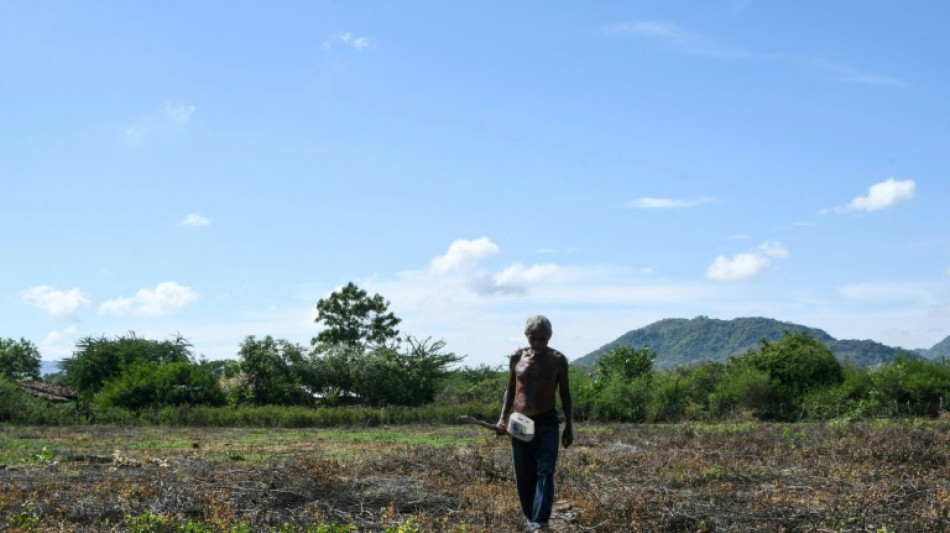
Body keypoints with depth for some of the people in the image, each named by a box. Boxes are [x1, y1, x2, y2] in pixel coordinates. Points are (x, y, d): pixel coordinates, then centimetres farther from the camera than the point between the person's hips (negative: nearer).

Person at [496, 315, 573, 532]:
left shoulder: (558, 360, -1)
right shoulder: (517, 358, 4)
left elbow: (565, 394, 5)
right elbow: (510, 390, 13)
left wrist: (569, 426, 1)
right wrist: (503, 418, 1)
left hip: (547, 422, -2)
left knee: (545, 472, -14)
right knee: (523, 476, 6)